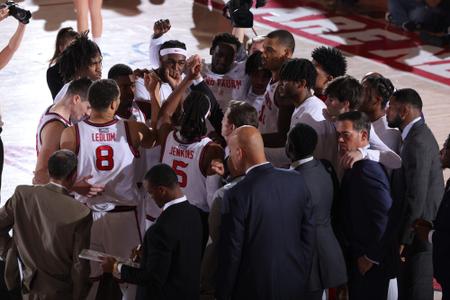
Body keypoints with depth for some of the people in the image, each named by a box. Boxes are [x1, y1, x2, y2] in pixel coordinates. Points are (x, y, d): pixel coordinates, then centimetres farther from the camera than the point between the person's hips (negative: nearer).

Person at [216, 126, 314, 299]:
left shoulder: (237, 195, -20)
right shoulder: (297, 180, -5)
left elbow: (231, 253, -14)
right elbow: (308, 235, 2)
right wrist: (303, 277, 13)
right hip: (295, 285, 5)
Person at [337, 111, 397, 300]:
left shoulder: (367, 168, -21)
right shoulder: (358, 166, 9)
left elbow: (385, 215, -26)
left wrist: (371, 257, -19)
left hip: (370, 265, -9)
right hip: (358, 256, 9)